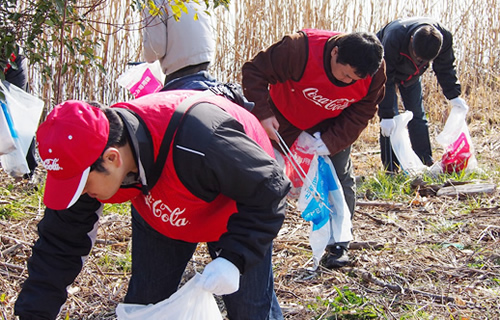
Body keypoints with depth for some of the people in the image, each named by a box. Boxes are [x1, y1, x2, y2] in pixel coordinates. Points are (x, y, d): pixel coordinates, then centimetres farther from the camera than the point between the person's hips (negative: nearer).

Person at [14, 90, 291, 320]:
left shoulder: (198, 143, -47)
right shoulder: (87, 162, -26)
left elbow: (268, 190, -33)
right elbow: (60, 242, -14)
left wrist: (234, 258, -41)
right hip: (159, 213, 5)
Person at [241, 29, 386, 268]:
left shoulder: (375, 73, -27)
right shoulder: (301, 49, -39)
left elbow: (360, 113, -17)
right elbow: (254, 71, -30)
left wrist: (331, 142, -29)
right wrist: (262, 113, -40)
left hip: (332, 125, 2)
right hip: (284, 118, -2)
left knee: (340, 178, -2)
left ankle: (338, 245, 14)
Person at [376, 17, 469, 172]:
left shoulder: (444, 37, -31)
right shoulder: (394, 38, -44)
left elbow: (445, 69, -9)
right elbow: (385, 79, -37)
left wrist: (454, 96, -10)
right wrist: (386, 115, -38)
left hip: (411, 75, 4)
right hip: (385, 69, -4)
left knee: (418, 116, 3)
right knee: (390, 122, -14)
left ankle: (426, 164, 10)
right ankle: (391, 171, -11)